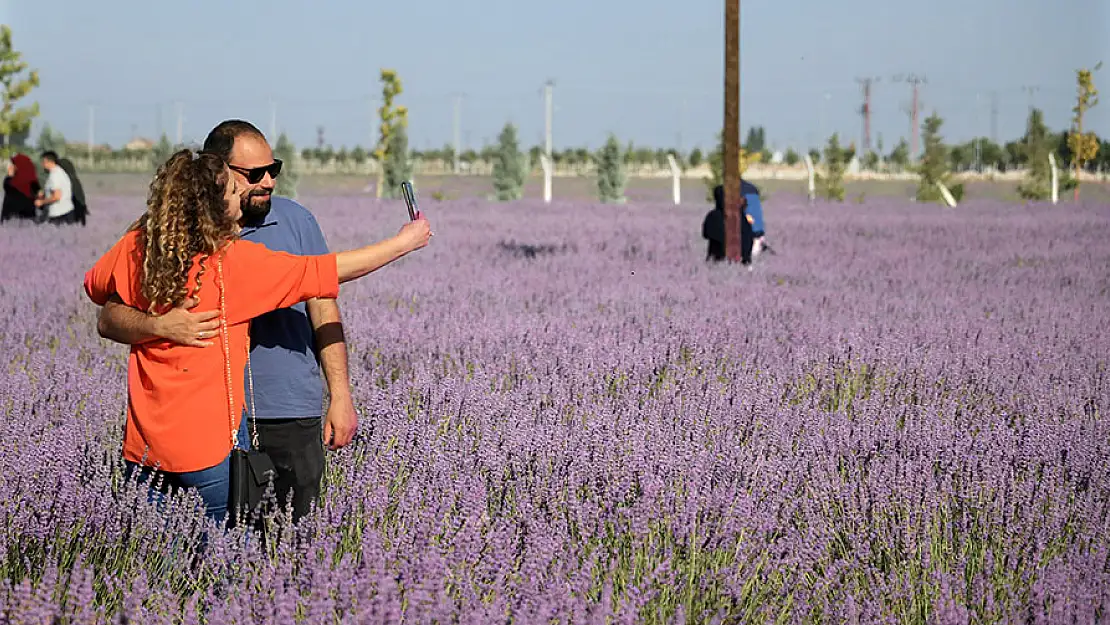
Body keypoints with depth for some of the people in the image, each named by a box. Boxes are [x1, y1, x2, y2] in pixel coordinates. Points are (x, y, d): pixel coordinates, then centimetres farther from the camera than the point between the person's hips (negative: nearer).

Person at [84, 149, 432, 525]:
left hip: (143, 442, 5)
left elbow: (94, 287, 21)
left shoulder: (136, 246, 0)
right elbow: (326, 272, -9)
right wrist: (405, 242, 1)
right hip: (210, 442, -5)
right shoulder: (234, 261, -14)